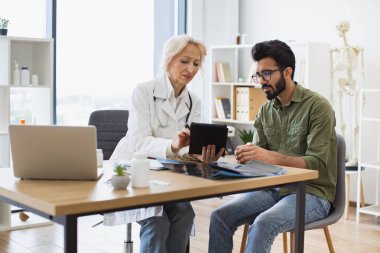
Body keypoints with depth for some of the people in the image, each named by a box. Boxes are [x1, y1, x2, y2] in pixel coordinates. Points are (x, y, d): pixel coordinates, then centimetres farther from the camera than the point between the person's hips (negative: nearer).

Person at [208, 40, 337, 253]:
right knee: (220, 217, -16)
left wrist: (271, 157, -32)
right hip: (274, 188, 6)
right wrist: (247, 154, -21)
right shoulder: (265, 111, 8)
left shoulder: (317, 106, -11)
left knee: (263, 224, -33)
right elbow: (260, 154, 4)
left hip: (311, 192, -6)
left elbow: (317, 163, -19)